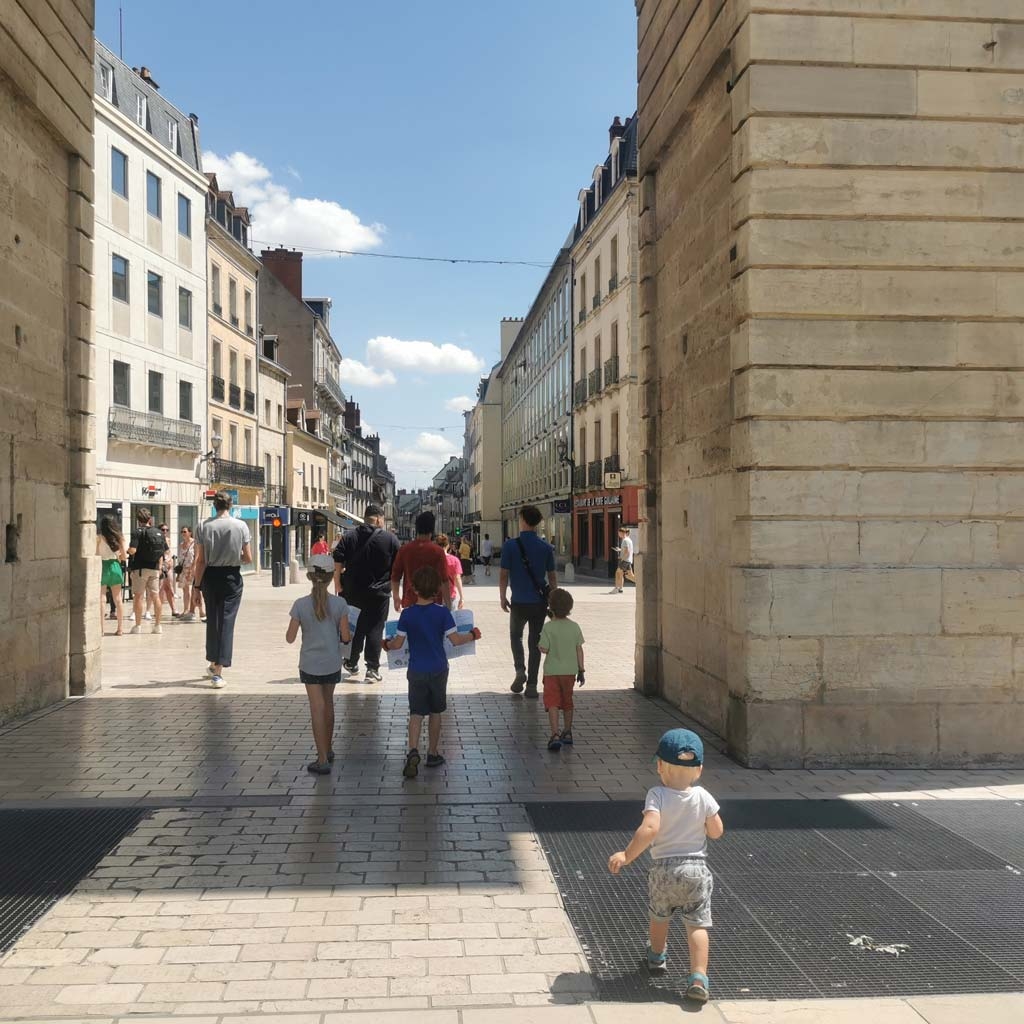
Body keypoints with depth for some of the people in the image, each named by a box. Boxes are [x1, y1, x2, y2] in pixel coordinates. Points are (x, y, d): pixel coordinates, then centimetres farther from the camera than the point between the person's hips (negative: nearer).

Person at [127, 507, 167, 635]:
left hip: (140, 568, -4)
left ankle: (138, 626, 4)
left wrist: (128, 549, 2)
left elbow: (132, 550, -20)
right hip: (155, 568, 4)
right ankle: (157, 625, 9)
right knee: (155, 596, 8)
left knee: (138, 596, 3)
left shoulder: (137, 532, -9)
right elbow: (163, 552, 10)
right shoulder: (159, 533, 6)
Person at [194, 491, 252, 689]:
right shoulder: (241, 526, -6)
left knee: (212, 620, 17)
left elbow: (200, 560, -4)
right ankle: (218, 672, -4)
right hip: (231, 577, -2)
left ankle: (213, 663, 31)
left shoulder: (205, 527, -4)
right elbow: (248, 558, -4)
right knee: (226, 621, 0)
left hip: (210, 576, 2)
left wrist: (198, 585, 3)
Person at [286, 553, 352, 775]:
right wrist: (351, 635, 14)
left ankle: (323, 760, 0)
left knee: (317, 709, 1)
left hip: (310, 664, -1)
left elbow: (290, 638, -7)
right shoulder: (339, 604, -11)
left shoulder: (300, 605, -12)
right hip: (332, 664, 2)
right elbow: (345, 637, -8)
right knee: (328, 705, 20)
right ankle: (327, 750, 35)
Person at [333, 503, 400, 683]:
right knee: (374, 629, 4)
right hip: (379, 594, -2)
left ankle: (351, 663, 27)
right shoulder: (391, 539, -4)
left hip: (352, 592, 3)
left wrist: (338, 586, 2)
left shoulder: (348, 537, 1)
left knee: (354, 627, 17)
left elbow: (337, 563, -4)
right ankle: (372, 669, 5)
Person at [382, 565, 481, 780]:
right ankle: (433, 754, 24)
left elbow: (398, 644, -5)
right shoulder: (442, 612, -11)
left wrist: (387, 644, 16)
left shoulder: (407, 614, -9)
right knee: (435, 713, 15)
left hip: (416, 671, 0)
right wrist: (472, 636, 8)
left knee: (416, 713, 3)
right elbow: (455, 640, -10)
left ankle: (413, 751, -17)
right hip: (438, 669, 0)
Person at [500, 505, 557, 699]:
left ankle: (520, 670, 2)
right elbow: (552, 577, 4)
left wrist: (503, 598, 6)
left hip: (519, 602, -2)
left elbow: (503, 575, -7)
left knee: (515, 635, 22)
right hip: (540, 602, 2)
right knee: (535, 642, 10)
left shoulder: (510, 545, -9)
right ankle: (531, 685, 11)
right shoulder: (546, 547, -1)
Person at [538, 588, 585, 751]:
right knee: (567, 702, 18)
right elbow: (579, 650, 2)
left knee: (552, 703, -3)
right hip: (570, 671, 4)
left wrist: (539, 645, 9)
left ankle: (555, 735, -16)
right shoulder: (575, 626, -1)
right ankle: (567, 733, 29)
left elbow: (544, 649, -14)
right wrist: (581, 670, 8)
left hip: (552, 671, -4)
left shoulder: (548, 627, -12)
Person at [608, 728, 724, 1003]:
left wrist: (626, 855, -28)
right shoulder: (703, 797, -8)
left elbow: (649, 828, -31)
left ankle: (657, 956, 46)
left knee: (659, 916, 24)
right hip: (696, 869, 0)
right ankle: (698, 978, -10)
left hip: (663, 869, 0)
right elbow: (716, 832, -1)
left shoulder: (657, 795, -17)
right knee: (697, 925, 3)